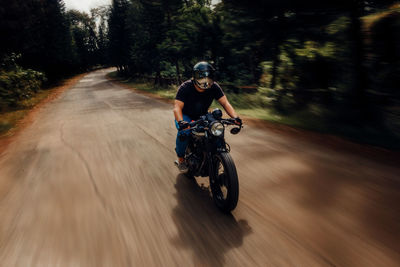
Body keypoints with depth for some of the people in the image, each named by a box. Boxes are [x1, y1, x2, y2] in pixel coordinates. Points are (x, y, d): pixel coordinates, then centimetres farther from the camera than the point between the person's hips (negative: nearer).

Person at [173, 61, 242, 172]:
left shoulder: (214, 87, -13)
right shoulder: (185, 87, -23)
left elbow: (225, 102, -17)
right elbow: (177, 107, -31)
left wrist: (235, 117, -34)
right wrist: (180, 122, -52)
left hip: (203, 116, 3)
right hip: (185, 116, -3)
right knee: (183, 131, -34)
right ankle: (180, 159, -12)